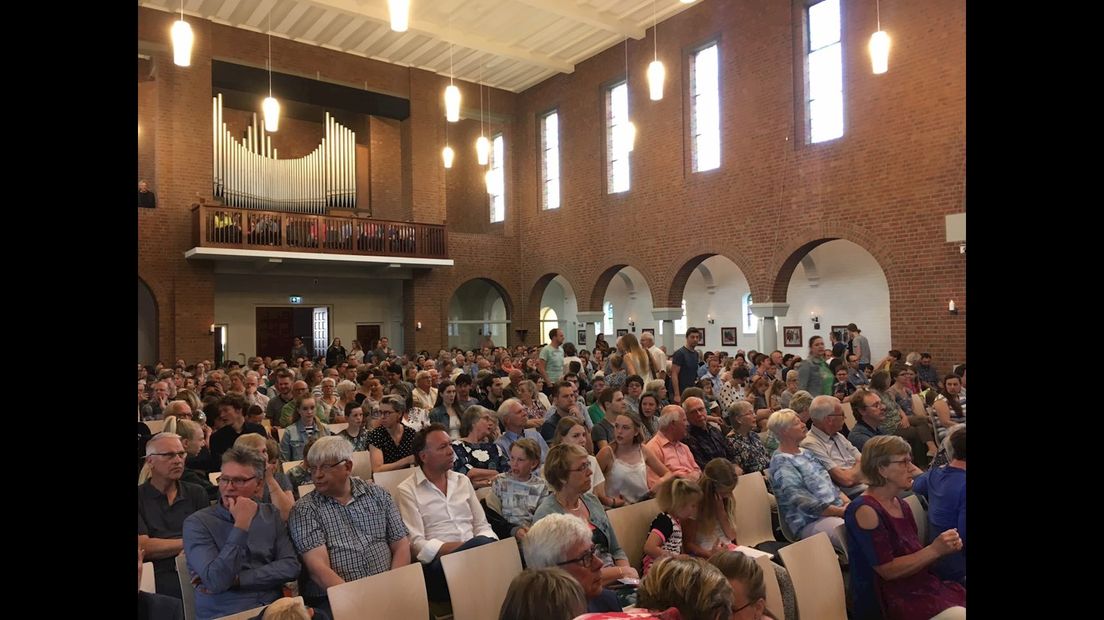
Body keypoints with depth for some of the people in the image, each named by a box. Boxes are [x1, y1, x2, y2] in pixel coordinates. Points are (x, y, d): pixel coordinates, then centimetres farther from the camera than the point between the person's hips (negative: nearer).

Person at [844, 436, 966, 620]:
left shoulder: (902, 506, 9)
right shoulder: (865, 511, -17)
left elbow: (914, 555, 13)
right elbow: (888, 570, -17)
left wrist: (945, 546, -4)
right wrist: (934, 549, -17)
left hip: (921, 586, 8)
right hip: (890, 599, -8)